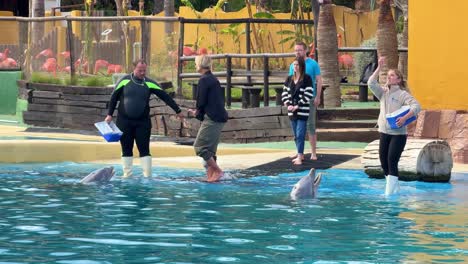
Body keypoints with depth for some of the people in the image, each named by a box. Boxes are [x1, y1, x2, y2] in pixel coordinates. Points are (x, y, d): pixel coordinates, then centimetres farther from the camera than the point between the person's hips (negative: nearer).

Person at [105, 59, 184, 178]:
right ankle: (127, 175, 13)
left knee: (144, 150, -3)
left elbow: (165, 97, 1)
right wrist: (109, 114, 0)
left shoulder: (149, 83, 0)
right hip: (124, 121, 0)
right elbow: (114, 97, 5)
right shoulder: (125, 81, 0)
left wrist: (178, 110, 0)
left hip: (143, 122, 0)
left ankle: (147, 176, -2)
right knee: (126, 150, 6)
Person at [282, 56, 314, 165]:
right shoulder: (289, 79, 10)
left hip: (302, 111, -6)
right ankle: (300, 155, 21)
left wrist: (297, 106, -14)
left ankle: (299, 157, -13)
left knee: (300, 134, -11)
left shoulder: (306, 79, -7)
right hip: (292, 111, 6)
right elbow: (284, 93, 12)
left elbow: (308, 95, -12)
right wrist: (288, 105, -4)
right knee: (296, 135, 11)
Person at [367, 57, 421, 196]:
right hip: (384, 132, 6)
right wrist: (379, 67, -9)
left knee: (392, 161, -11)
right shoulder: (383, 92, 10)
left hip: (398, 133, -6)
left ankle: (390, 191, -9)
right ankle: (395, 186, 25)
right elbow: (371, 83, -5)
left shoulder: (403, 94, -7)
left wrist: (405, 117, -30)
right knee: (383, 159, 9)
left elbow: (416, 106, -18)